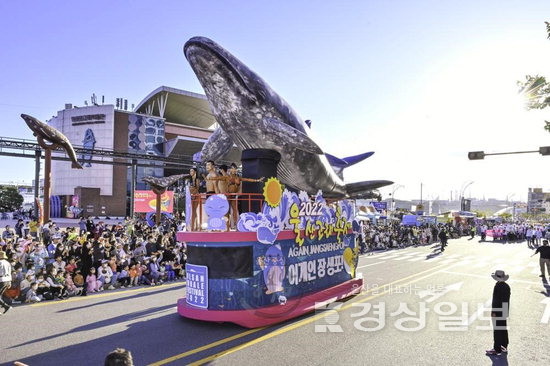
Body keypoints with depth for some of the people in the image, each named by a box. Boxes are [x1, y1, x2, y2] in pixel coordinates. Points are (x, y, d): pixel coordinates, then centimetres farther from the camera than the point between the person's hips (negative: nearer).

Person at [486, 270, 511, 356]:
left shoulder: (498, 286, -22)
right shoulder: (507, 286, 3)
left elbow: (496, 300, -22)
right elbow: (507, 299, 11)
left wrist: (493, 312, -16)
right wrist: (507, 311, 21)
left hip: (498, 311, -8)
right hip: (505, 311, 8)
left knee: (497, 330, -1)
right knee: (503, 329, 19)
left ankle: (497, 349, 4)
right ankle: (504, 346, 31)